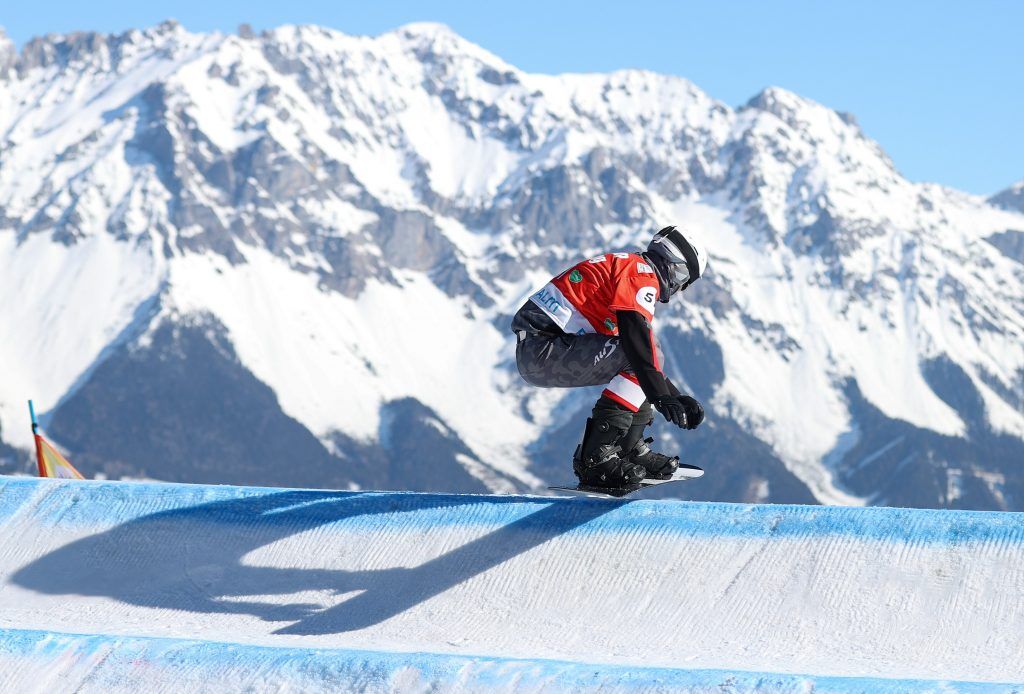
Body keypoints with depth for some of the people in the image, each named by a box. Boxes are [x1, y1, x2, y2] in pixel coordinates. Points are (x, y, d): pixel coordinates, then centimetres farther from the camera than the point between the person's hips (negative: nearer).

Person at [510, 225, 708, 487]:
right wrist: (662, 396, -26)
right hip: (542, 350, -11)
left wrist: (678, 398, 29)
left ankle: (630, 450, 15)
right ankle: (596, 457, -21)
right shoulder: (642, 272, -5)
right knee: (642, 357, -17)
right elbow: (636, 337, -22)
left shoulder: (625, 265, 26)